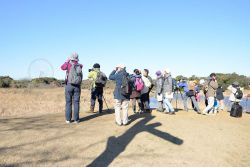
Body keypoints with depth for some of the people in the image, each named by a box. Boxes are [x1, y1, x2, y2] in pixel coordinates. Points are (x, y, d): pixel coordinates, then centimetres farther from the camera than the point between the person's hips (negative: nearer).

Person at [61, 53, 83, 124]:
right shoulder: (79, 66, 2)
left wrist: (67, 61, 25)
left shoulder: (69, 65, -5)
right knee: (76, 102, 3)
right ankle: (76, 119, 4)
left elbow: (62, 67, 15)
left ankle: (68, 119, 6)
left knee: (68, 102, 4)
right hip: (77, 86, 2)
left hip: (69, 85, -1)